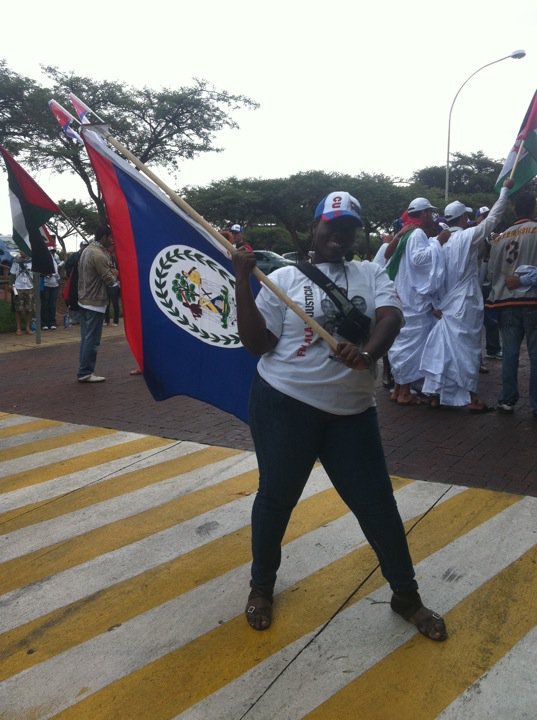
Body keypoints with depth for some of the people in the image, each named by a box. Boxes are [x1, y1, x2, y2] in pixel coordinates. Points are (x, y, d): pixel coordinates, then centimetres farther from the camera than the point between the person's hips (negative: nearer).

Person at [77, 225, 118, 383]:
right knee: (92, 340, -3)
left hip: (84, 301, 10)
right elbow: (109, 280, -15)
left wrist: (108, 271, 8)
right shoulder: (99, 254, -18)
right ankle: (85, 373, 1)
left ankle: (84, 371, 17)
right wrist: (114, 274, 5)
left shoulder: (87, 250, 12)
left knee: (86, 338, 12)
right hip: (95, 303, -10)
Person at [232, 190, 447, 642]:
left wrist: (368, 353, -32)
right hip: (284, 404, -2)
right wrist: (242, 282, -14)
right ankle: (262, 586, 35)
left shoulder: (372, 274, 6)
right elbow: (256, 343, -6)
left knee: (376, 501, 8)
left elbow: (391, 318, -12)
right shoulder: (283, 278, 0)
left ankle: (406, 594, 29)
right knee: (277, 496, 11)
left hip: (352, 411, 2)